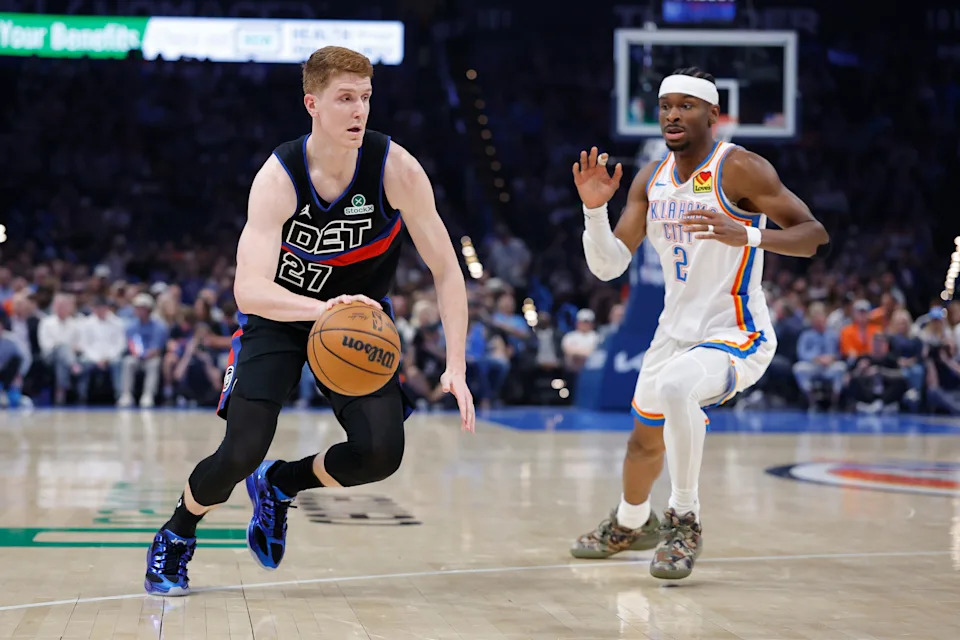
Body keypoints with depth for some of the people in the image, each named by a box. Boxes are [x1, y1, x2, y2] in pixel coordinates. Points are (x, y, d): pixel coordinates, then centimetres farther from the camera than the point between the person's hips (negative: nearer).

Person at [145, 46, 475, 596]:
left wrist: (456, 367, -27)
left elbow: (447, 270, -17)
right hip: (278, 317, -2)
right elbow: (249, 289, -38)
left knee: (381, 453, -15)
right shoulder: (278, 179, -27)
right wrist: (322, 307, -57)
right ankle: (175, 536, 17)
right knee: (242, 453, -16)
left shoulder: (396, 169, -23)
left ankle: (278, 486, 17)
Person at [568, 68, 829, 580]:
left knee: (676, 388, -37)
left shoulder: (740, 169, -15)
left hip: (736, 336, -7)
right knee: (646, 440, 22)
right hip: (675, 333, 7)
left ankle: (684, 522, -19)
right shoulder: (651, 180, 4)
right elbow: (608, 266, 2)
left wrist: (747, 236, -36)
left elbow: (815, 234, -20)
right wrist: (595, 209, -16)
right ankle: (630, 525, 53)